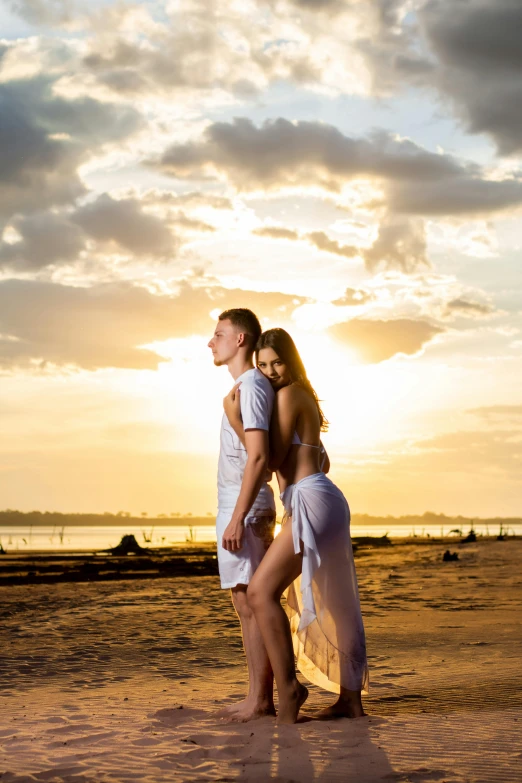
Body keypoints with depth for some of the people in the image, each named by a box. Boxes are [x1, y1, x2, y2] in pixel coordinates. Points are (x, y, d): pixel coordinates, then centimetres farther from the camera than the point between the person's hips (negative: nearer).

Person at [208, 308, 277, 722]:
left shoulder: (251, 387, -12)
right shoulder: (249, 386, 19)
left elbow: (257, 456, -21)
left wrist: (237, 517, -23)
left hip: (245, 509, -10)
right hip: (241, 510, 10)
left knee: (252, 603, -7)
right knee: (248, 605, 10)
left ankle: (261, 699, -3)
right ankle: (259, 697, 15)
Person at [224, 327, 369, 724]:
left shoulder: (288, 395, -7)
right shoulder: (305, 398, 21)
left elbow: (272, 458, -11)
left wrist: (235, 419, -7)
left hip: (312, 502, -11)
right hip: (320, 501, 11)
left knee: (261, 591, -16)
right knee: (331, 606, 13)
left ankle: (288, 687, -18)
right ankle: (350, 698, 19)